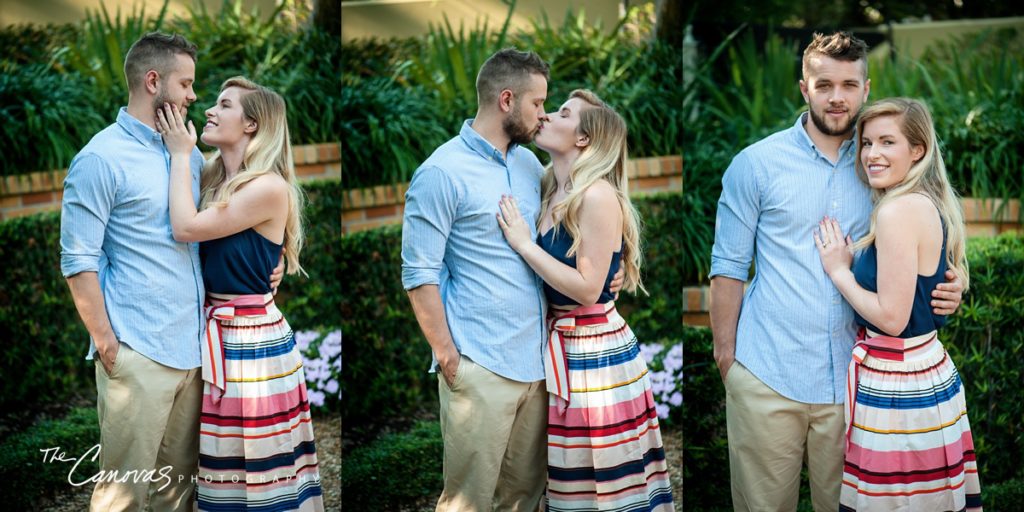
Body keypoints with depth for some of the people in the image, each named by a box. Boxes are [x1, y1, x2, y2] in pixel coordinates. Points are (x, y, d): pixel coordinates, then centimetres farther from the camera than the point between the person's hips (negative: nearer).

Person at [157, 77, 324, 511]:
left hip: (252, 333, -8)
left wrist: (181, 154, -11)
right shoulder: (212, 179, 11)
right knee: (223, 456, 15)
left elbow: (186, 228, -20)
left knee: (257, 463, 1)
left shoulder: (270, 187, -16)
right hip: (211, 326, 8)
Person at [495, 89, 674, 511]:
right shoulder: (551, 193, 10)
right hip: (560, 345, 8)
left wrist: (524, 244, -16)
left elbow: (587, 288, -19)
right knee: (571, 478, 15)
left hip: (596, 349, -8)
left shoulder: (598, 196, -15)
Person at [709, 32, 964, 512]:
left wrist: (944, 290, -8)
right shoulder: (755, 164, -1)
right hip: (767, 376, -2)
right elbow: (728, 267, 0)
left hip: (852, 377, 2)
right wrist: (726, 358, -3)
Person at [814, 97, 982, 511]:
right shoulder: (931, 203, 9)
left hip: (895, 386, -10)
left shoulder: (898, 210, -19)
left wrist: (838, 271, -8)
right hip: (931, 370, 10)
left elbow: (891, 317, -20)